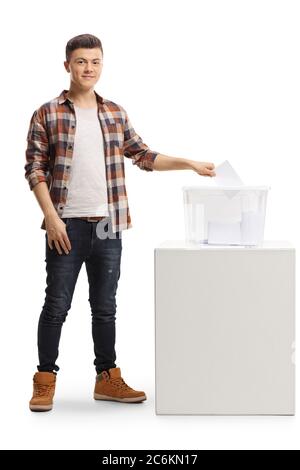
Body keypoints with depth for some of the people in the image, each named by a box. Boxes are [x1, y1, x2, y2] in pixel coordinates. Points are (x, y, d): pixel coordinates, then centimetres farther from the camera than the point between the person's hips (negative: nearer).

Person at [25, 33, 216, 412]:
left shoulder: (115, 114, 10)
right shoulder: (47, 114, -3)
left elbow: (143, 156, 14)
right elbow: (35, 170, -5)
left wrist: (189, 163, 6)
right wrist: (51, 218, -12)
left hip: (108, 225, 4)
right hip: (67, 225, -4)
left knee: (105, 307, 11)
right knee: (57, 305, 2)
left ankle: (107, 378, 21)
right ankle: (45, 380, 13)